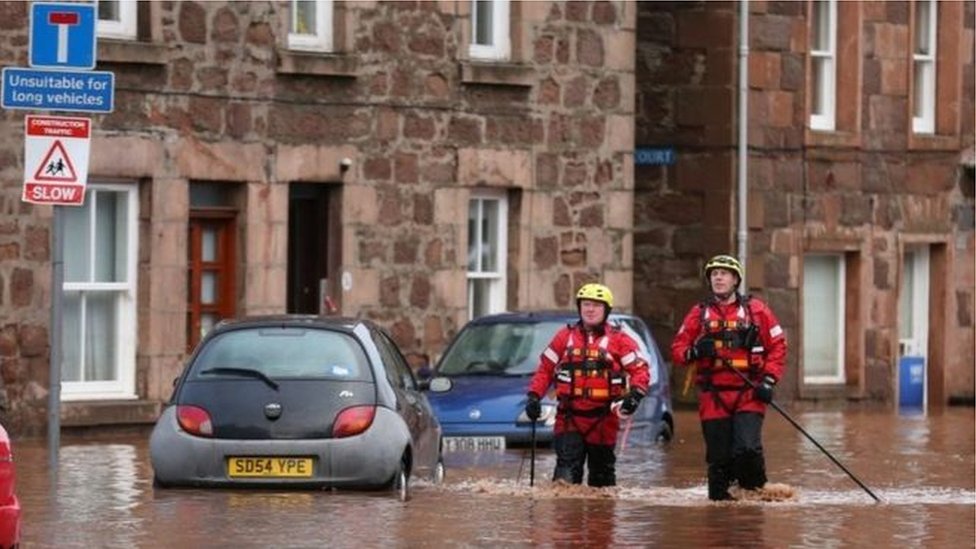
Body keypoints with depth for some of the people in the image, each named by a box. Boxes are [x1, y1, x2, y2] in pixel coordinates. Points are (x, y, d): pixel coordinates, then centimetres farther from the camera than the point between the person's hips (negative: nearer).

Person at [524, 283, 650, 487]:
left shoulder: (619, 340, 4)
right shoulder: (565, 336, 9)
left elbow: (640, 369, 0)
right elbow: (545, 368, 13)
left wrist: (635, 394, -18)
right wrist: (534, 396, 1)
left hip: (603, 418, 0)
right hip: (570, 417, 0)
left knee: (602, 469, 11)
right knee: (567, 464, -14)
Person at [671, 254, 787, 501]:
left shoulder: (756, 310, 6)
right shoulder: (699, 313, 11)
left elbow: (777, 346, 7)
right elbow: (677, 349, 12)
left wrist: (769, 380, -4)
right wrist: (694, 352, -11)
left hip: (749, 393, -2)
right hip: (713, 395, 2)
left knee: (748, 448, -16)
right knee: (718, 455, 2)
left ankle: (754, 492, 7)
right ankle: (718, 497, 16)